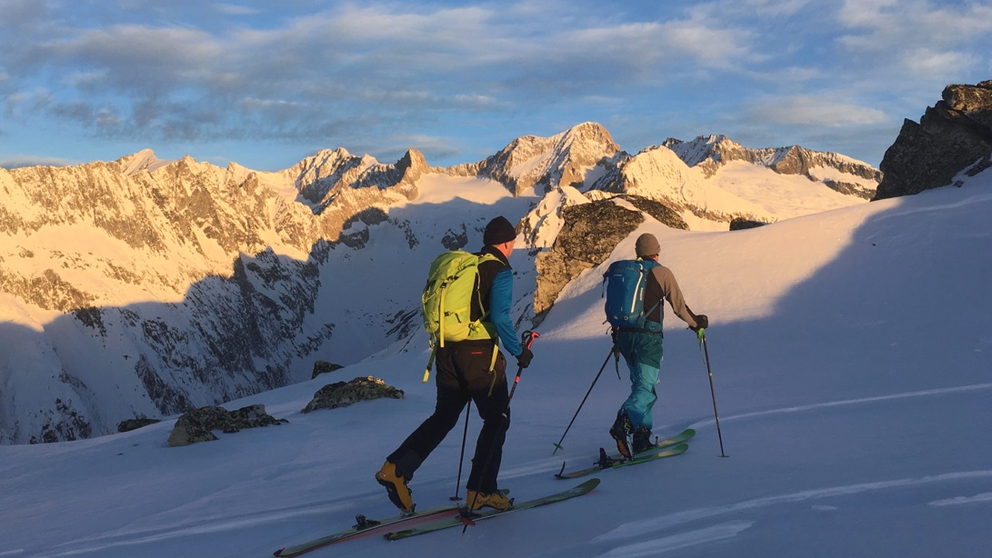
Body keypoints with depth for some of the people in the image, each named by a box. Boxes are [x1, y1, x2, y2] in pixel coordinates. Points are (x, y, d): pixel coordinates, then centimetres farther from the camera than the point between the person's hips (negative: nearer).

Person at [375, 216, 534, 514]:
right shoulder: (500, 271, -8)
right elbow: (500, 318, -20)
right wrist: (519, 351, -9)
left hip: (448, 352, 7)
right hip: (480, 355, -7)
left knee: (444, 416, 15)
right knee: (497, 419, 8)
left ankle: (396, 468, 1)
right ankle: (481, 491, 7)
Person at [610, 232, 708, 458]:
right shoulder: (662, 273, -2)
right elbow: (679, 305, 0)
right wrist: (696, 323, 17)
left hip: (625, 335, 6)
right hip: (648, 336, -5)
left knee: (640, 383, 17)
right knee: (646, 386, -9)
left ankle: (641, 437, 13)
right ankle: (625, 421, -36)